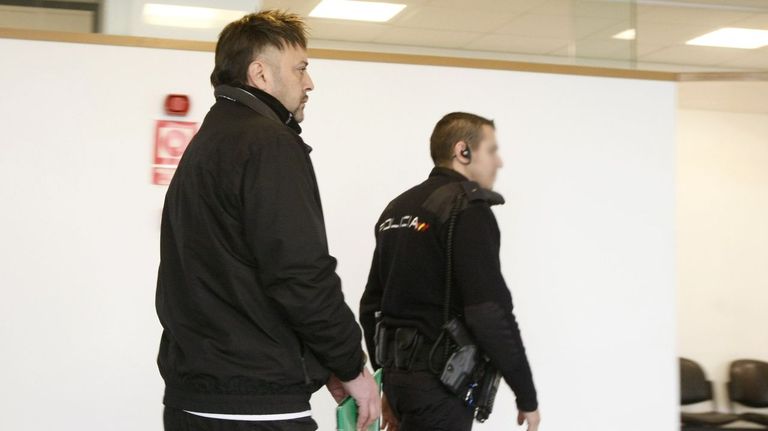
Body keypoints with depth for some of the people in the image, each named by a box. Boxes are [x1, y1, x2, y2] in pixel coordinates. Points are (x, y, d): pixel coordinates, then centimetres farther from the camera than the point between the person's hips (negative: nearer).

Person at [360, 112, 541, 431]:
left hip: (401, 373, 9)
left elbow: (371, 304, 17)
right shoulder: (468, 209, -12)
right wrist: (526, 395, -11)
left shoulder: (398, 209, 14)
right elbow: (490, 312, -20)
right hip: (440, 380, -9)